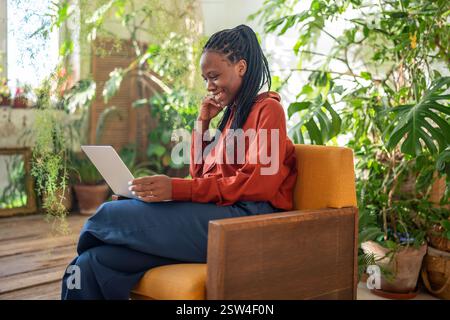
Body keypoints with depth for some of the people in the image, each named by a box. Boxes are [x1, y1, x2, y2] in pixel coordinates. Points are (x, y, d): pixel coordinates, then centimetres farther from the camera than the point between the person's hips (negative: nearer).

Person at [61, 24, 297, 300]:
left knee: (113, 215, -22)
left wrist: (178, 189, -20)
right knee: (90, 266, -14)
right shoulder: (232, 112, 26)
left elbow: (260, 184, -13)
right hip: (213, 213, 7)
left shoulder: (267, 109, 2)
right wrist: (202, 123, 13)